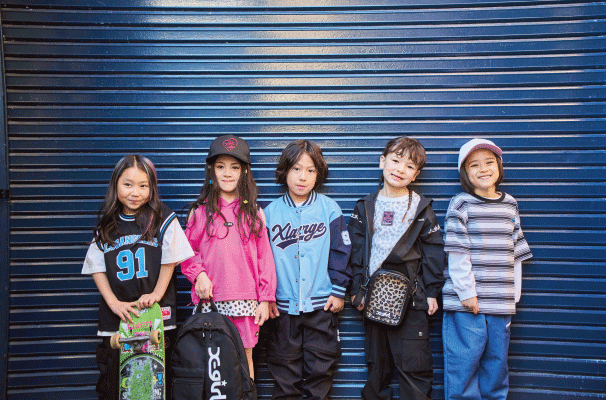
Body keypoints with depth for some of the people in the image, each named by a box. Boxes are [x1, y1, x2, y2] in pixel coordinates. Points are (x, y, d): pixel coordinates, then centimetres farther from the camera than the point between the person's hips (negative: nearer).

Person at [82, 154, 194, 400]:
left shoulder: (163, 219, -2)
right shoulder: (107, 225, 7)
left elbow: (169, 261, -1)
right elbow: (97, 268, 6)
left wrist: (156, 294, -10)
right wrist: (113, 302, -5)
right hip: (116, 316, 3)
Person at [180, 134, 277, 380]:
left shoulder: (253, 213, 8)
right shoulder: (201, 211, 7)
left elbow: (264, 257, 6)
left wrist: (265, 299, 1)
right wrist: (198, 274, -8)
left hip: (245, 301, 0)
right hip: (209, 300, 0)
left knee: (244, 356, 3)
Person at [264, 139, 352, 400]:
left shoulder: (329, 209, 0)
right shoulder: (271, 212, 2)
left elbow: (340, 251, 2)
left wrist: (338, 291, -1)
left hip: (322, 305, -1)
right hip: (283, 306, 1)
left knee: (320, 369, 8)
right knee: (285, 369, 9)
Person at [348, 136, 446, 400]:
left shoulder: (420, 207, 3)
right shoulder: (366, 207, 7)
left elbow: (433, 251, 2)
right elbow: (356, 250, 7)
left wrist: (432, 291, -2)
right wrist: (357, 288, 0)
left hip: (411, 297, -2)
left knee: (413, 367, 0)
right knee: (377, 364, 14)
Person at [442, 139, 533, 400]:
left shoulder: (509, 205, 13)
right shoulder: (461, 204, -2)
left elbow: (515, 253, 15)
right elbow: (457, 253, -7)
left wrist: (514, 295, 11)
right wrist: (467, 292, -11)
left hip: (500, 303, 5)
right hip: (466, 302, -4)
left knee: (496, 362, 11)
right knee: (464, 362, -1)